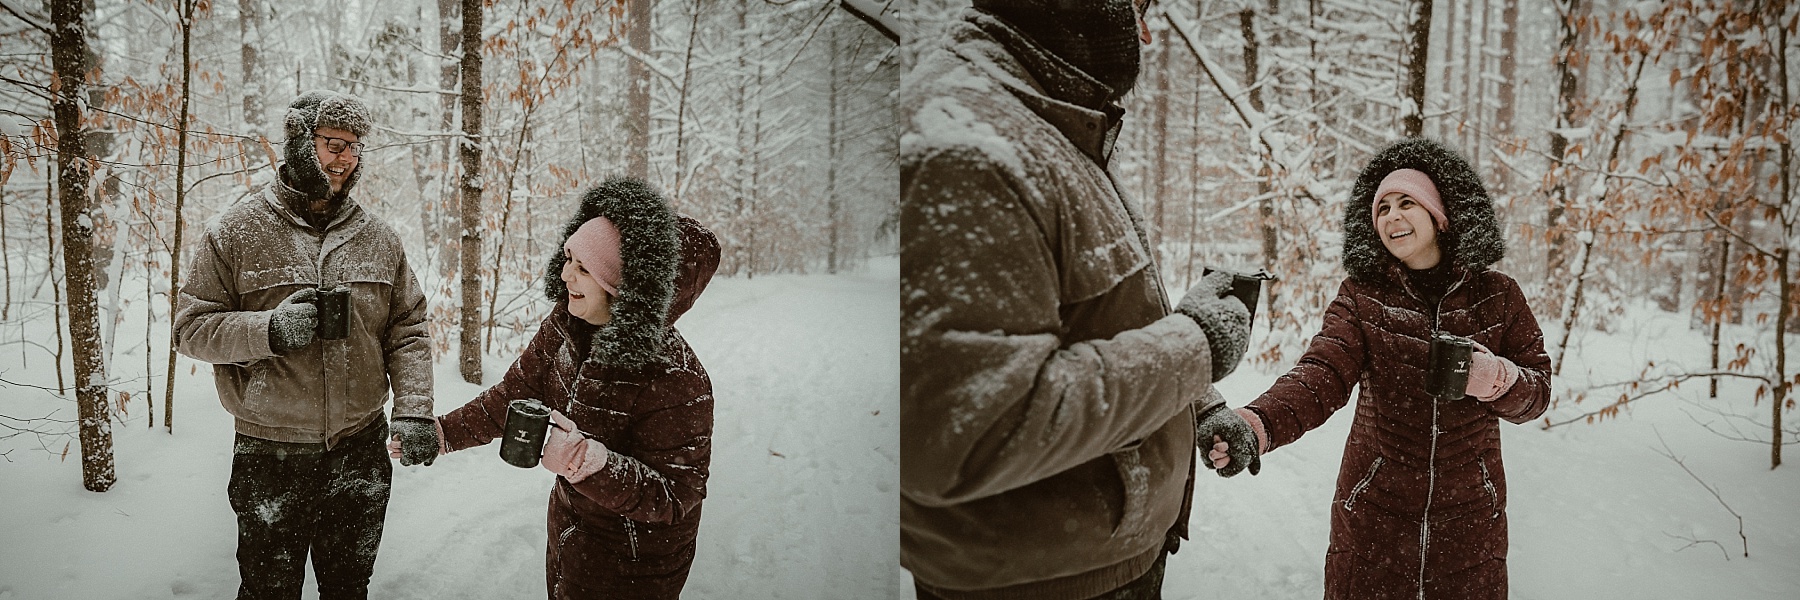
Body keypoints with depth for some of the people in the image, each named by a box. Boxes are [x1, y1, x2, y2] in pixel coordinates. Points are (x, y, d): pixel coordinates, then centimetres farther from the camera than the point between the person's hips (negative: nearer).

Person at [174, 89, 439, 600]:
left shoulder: (378, 237, 4)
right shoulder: (236, 232, -5)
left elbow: (407, 330, 4)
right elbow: (191, 327, -5)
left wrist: (413, 410, -8)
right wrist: (270, 330, -22)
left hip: (361, 456, 3)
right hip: (270, 462, -3)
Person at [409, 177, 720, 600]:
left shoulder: (676, 381, -33)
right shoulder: (563, 326, -11)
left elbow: (675, 496, -31)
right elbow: (514, 394, 4)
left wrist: (592, 463, -44)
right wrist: (444, 432, -5)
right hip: (568, 528, 7)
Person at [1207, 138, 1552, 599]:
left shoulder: (1497, 296, -1)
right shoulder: (1361, 297, -5)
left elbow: (1538, 392, 3)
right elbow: (1322, 375, -21)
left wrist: (1498, 379, -22)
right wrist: (1256, 423, -41)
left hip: (1468, 517, 1)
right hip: (1373, 512, -1)